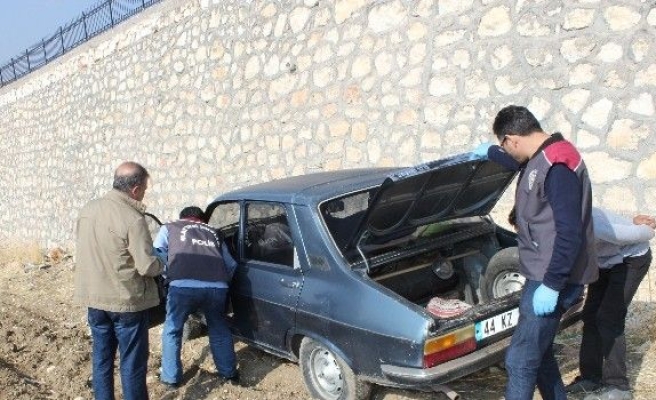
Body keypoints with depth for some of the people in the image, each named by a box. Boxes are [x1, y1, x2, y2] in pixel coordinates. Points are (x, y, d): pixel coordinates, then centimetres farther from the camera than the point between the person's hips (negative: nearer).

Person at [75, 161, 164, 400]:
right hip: (127, 300, -7)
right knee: (132, 362, 7)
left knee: (101, 357, 18)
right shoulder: (132, 219, -22)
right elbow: (147, 266, -21)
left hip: (93, 297, 7)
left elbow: (87, 250, 13)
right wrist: (161, 266, -1)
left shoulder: (87, 210, 2)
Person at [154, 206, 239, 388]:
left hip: (183, 286, -3)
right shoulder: (213, 233, 33)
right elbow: (231, 265, 34)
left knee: (172, 331, 21)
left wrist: (168, 276, 32)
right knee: (219, 329, 26)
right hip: (217, 287, 3)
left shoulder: (169, 228, 26)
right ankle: (230, 373, 36)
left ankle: (171, 377, 28)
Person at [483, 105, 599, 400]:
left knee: (519, 360, -6)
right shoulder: (540, 158, 9)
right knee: (538, 353, 19)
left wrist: (551, 285, -25)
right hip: (542, 275, 10)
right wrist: (489, 152, 47)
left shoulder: (558, 166, -22)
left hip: (551, 281, -10)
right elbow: (517, 162, 37)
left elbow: (570, 233, -26)